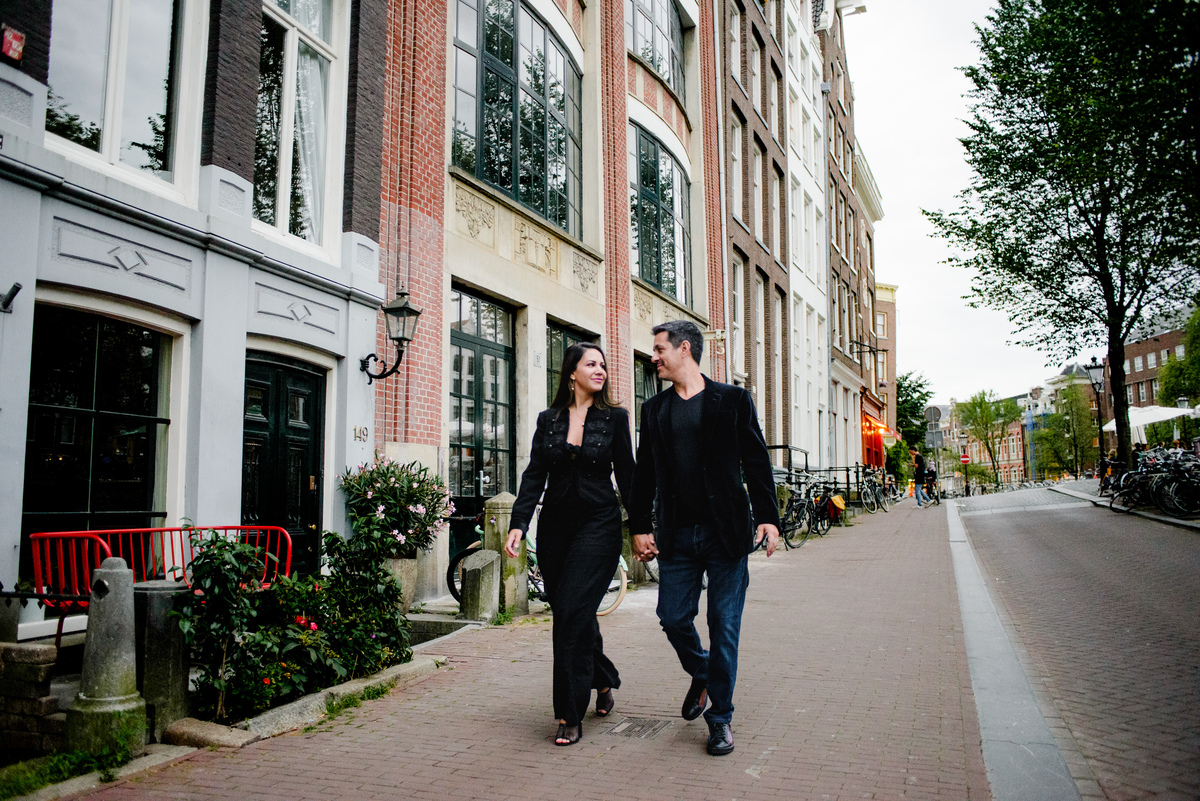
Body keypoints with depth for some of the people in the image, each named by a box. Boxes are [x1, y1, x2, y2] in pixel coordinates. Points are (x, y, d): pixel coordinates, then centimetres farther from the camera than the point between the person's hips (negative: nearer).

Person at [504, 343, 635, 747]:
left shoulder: (614, 418, 2)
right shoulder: (549, 420, 8)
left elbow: (626, 476, 3)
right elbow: (534, 476, 4)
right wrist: (518, 524, -6)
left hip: (598, 524, -3)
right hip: (555, 526, 3)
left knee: (572, 611, -11)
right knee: (568, 612, 9)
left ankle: (570, 716, 0)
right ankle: (604, 678, 36)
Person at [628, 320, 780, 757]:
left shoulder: (733, 399, 2)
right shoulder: (654, 409, 11)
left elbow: (756, 463, 1)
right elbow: (644, 473, 12)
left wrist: (768, 517, -7)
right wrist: (640, 527, 7)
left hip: (726, 534, -3)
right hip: (676, 536, 3)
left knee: (724, 626, 2)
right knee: (673, 618, 6)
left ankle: (720, 717, 18)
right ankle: (701, 675, 37)